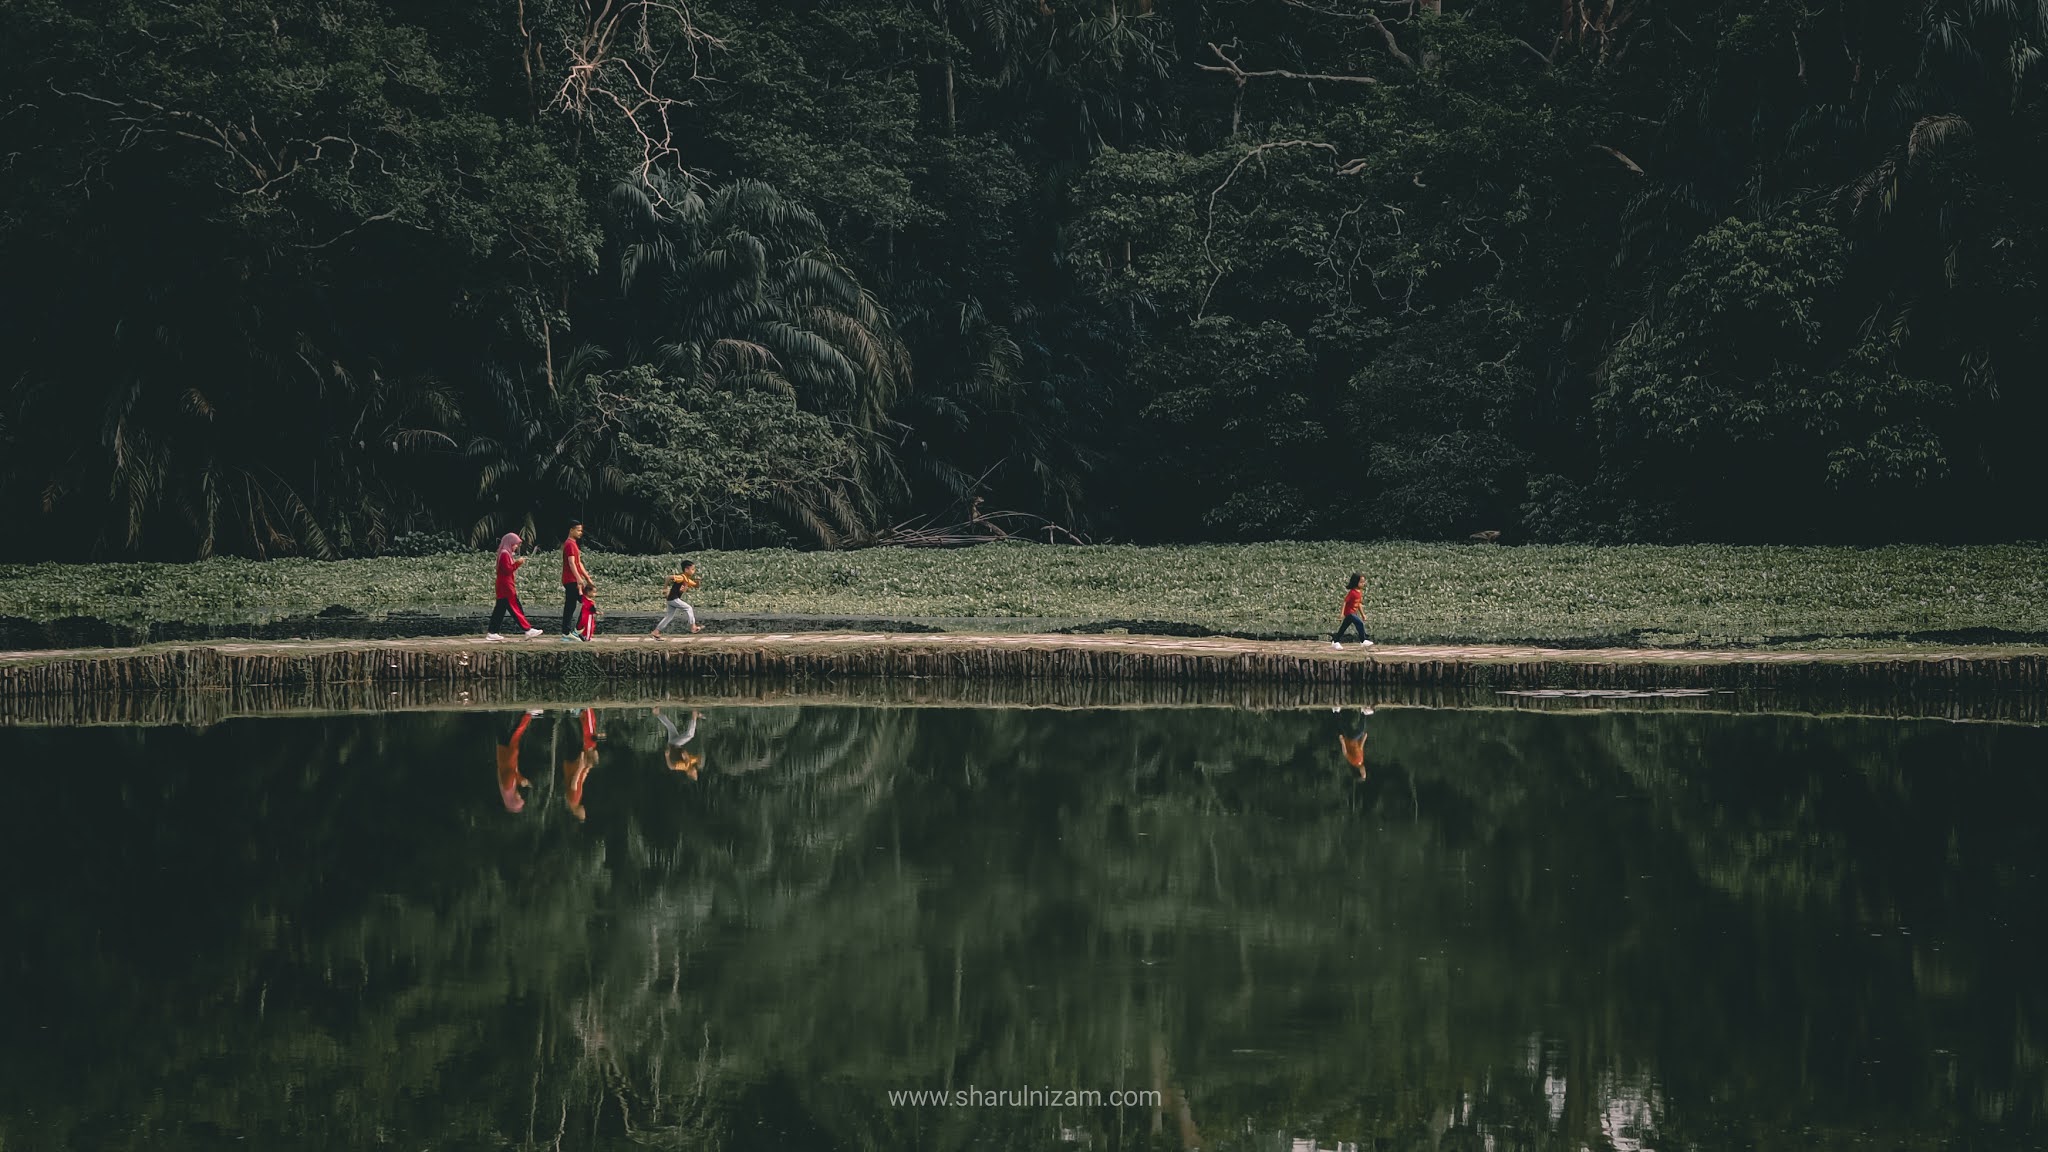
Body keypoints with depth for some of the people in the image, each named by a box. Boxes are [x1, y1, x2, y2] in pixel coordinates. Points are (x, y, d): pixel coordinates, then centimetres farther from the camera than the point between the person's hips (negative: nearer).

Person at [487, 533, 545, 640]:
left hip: (502, 587, 10)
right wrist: (518, 563, -15)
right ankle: (527, 630, -6)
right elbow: (508, 570, -20)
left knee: (500, 609, 8)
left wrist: (517, 563, 9)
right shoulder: (505, 554, -13)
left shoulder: (505, 554, 17)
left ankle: (491, 632, 7)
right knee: (516, 608, -7)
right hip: (506, 586, -10)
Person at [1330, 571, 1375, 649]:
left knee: (1343, 628, 15)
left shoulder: (1360, 592, 8)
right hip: (1349, 612, -9)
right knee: (1360, 623, -19)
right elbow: (1345, 601, -19)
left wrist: (1362, 614, 19)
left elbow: (1359, 604, 18)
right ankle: (1363, 641, -13)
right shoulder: (1352, 592, -20)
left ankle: (1335, 642, 25)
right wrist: (1342, 613, -23)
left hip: (1354, 613, 9)